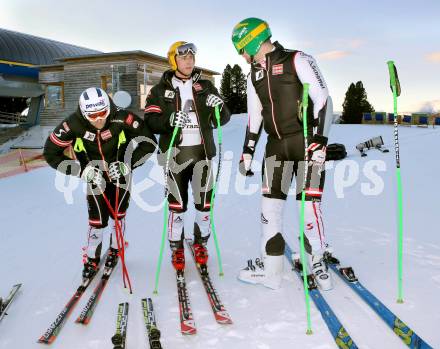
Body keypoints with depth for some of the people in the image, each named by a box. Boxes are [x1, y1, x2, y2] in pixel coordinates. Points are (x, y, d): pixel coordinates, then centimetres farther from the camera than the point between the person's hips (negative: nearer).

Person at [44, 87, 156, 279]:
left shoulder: (122, 118, -29)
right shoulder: (73, 125, -26)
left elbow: (149, 142, -19)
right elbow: (51, 153, -16)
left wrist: (126, 164, -25)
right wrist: (83, 170, -23)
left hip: (120, 172, 1)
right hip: (94, 175, 0)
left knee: (118, 213, 9)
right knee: (97, 218, -3)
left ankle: (115, 249, 35)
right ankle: (92, 258, 19)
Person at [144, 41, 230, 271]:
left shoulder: (205, 86, 11)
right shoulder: (161, 90, 5)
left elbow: (222, 119, 8)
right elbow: (150, 121, -4)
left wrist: (219, 107, -15)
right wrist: (170, 120, -23)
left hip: (202, 151, 2)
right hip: (175, 153, -2)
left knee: (204, 200, 7)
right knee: (177, 203, 1)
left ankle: (201, 243, 26)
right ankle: (176, 248, 16)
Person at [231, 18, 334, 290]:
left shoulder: (297, 61, -5)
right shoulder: (255, 76, 14)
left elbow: (323, 99, -11)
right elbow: (254, 119, 19)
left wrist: (319, 140, -20)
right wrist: (247, 153, 17)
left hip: (306, 142, -6)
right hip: (276, 145, 6)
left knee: (309, 203, -6)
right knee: (270, 204, 2)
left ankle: (317, 262, 14)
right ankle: (270, 269, 13)